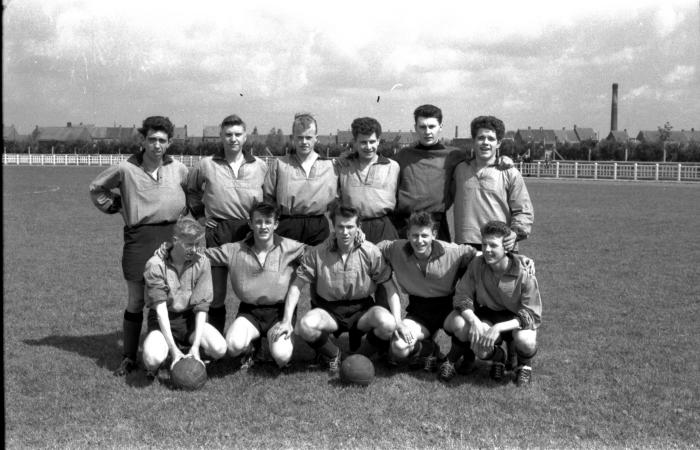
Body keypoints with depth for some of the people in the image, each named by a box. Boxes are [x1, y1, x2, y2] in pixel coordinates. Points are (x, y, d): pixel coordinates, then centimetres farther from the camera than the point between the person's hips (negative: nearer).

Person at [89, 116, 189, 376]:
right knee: (136, 301, 6)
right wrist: (116, 206, 8)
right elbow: (97, 188, 14)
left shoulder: (178, 169, 5)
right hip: (138, 238, -1)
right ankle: (129, 358, 16)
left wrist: (185, 213, 10)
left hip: (171, 237, 2)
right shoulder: (126, 169, -1)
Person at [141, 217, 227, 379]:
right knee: (153, 358, -33)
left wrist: (195, 346, -20)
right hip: (162, 320, -2)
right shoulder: (155, 265, -15)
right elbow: (160, 308, -19)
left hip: (190, 319, 3)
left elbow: (202, 307, -10)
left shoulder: (202, 263, -9)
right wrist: (174, 349, -26)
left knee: (219, 348, -24)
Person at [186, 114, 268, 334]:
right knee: (216, 293, 7)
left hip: (250, 232, 0)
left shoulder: (260, 166, 6)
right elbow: (191, 190, 21)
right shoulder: (206, 165, 5)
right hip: (217, 232, 0)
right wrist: (200, 211, 12)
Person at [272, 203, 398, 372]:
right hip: (328, 310, 0)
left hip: (361, 309, 0)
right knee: (305, 325, -32)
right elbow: (297, 286, -4)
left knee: (387, 323, -32)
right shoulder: (317, 253, -7)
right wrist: (287, 321, -14)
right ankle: (332, 355, 2)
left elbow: (389, 286, -5)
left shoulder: (370, 252, -7)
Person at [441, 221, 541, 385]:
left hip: (516, 321, -3)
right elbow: (462, 295, -10)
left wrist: (498, 327, -36)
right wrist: (474, 321, -30)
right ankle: (496, 356, 5)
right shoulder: (477, 264, -12)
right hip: (488, 316, 3)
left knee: (525, 340, -38)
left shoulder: (525, 276, -22)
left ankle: (524, 365, 4)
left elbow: (532, 316, -23)